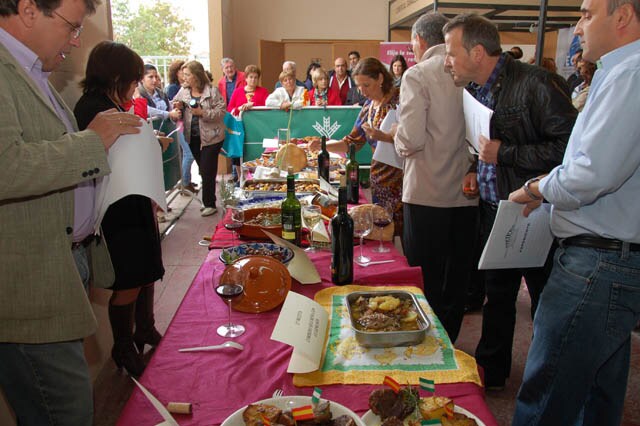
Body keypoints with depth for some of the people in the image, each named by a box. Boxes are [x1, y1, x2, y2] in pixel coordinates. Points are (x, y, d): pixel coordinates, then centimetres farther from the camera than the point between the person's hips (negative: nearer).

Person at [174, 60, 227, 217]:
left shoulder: (212, 91, -10)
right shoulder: (183, 91, 4)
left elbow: (221, 111, -14)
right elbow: (174, 103, 16)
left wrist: (203, 113, -23)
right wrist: (178, 107, -6)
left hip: (210, 137, -5)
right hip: (193, 137, 5)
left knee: (207, 171, -3)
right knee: (203, 170, 15)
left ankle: (209, 204, 9)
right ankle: (207, 201, 27)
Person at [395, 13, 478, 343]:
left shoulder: (417, 75, -9)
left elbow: (411, 139, -18)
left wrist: (398, 143, 3)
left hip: (427, 194, -5)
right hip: (467, 194, 5)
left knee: (426, 279, 7)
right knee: (457, 278, 16)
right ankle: (448, 342, 32)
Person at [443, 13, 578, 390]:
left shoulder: (535, 83, -18)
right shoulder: (475, 90, 8)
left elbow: (569, 146, -24)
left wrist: (505, 154, -22)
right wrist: (477, 170, 4)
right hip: (494, 211, 8)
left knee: (546, 303, 9)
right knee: (497, 295, 19)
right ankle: (491, 372, 37)